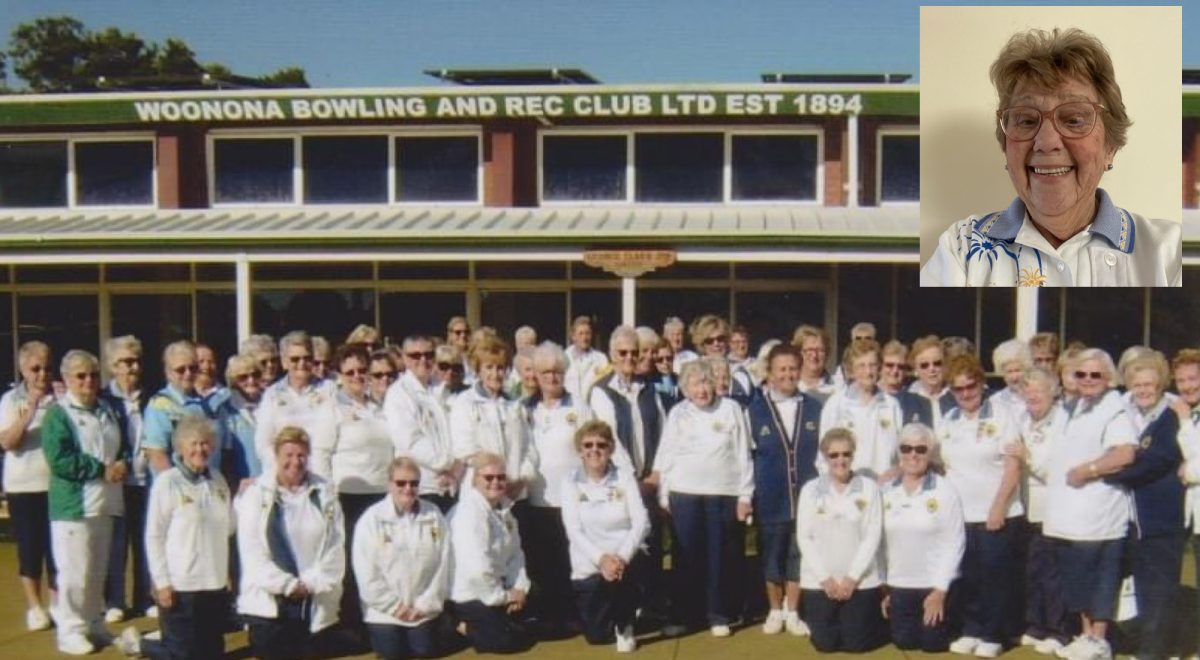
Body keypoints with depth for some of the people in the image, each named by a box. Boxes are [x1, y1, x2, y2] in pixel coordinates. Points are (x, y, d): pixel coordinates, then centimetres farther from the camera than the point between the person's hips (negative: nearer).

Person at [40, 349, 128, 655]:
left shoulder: (108, 411, 14)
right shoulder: (58, 414, -8)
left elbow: (124, 446, 19)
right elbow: (59, 461, -18)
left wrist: (122, 465, -4)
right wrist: (102, 470, -16)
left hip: (106, 503, 7)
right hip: (73, 505, -6)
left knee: (98, 570, 14)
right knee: (75, 572, -4)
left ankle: (94, 624, 25)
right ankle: (70, 630, 8)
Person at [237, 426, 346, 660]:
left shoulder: (324, 495, 5)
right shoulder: (256, 495, 1)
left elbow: (335, 548, 2)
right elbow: (252, 551, -5)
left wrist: (312, 584, -8)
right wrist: (287, 585, -11)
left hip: (315, 603, 2)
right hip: (267, 602, -1)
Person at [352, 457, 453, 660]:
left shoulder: (435, 517, 0)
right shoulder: (371, 519, -6)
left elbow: (442, 565, -1)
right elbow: (366, 572, -9)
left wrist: (426, 604, -5)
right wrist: (394, 606, -9)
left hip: (424, 610, 2)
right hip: (385, 611, -2)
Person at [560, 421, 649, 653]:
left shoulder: (624, 475, -3)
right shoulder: (571, 481, -4)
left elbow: (642, 522, -12)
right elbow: (574, 531, -13)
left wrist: (622, 557, -28)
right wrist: (601, 558, -28)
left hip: (625, 556, -1)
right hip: (589, 565, 1)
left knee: (620, 573, -35)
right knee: (596, 635, 2)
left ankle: (625, 624, -3)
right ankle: (625, 605, 37)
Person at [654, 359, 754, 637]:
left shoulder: (731, 409, 2)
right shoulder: (677, 413, 6)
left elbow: (743, 455, 2)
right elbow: (666, 456, 8)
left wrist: (745, 495, 0)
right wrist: (663, 496, 4)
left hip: (723, 495, -1)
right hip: (684, 494, 1)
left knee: (721, 556, 3)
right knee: (686, 556, 3)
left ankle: (719, 615, 13)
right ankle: (684, 614, 12)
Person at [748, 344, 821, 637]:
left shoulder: (814, 408, 3)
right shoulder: (755, 410, -1)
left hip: (806, 496, 1)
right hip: (770, 499, -1)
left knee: (798, 555, 8)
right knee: (771, 556, 8)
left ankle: (792, 613, 23)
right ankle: (775, 611, 25)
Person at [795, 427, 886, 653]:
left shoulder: (869, 487, -3)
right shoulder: (810, 489, 1)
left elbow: (873, 536, -6)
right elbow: (804, 537, -1)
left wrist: (852, 577, -10)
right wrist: (824, 577, -8)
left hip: (860, 581, -1)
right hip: (819, 581, 1)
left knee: (857, 643, 3)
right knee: (825, 643, 4)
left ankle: (875, 616, 35)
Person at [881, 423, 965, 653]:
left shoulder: (945, 490, -9)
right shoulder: (887, 492, 3)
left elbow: (955, 543, -10)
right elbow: (880, 542, 6)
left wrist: (940, 589, -13)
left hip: (934, 585, -3)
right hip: (897, 585, 4)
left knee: (933, 645, 5)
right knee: (903, 643, 9)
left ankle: (953, 622, 33)